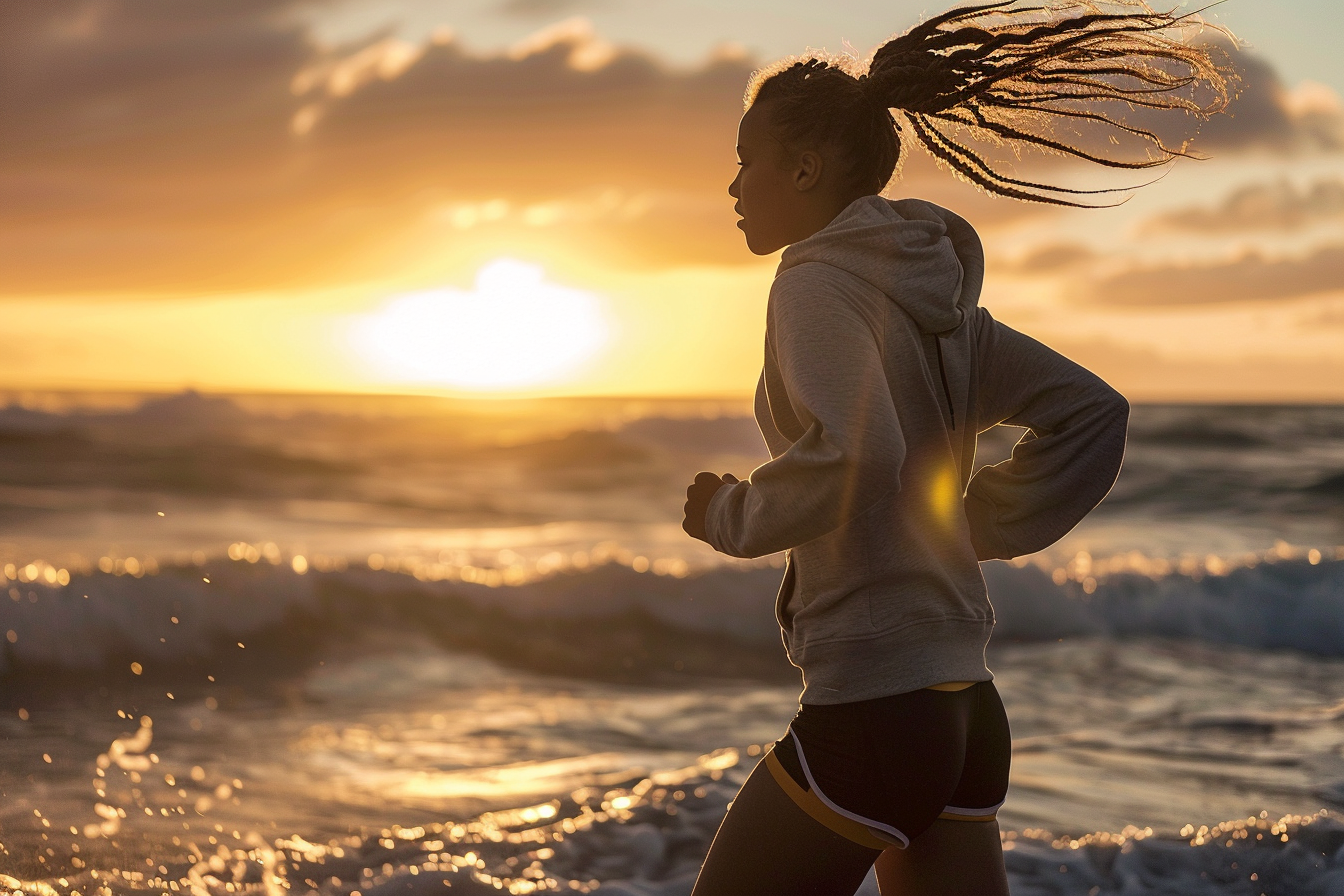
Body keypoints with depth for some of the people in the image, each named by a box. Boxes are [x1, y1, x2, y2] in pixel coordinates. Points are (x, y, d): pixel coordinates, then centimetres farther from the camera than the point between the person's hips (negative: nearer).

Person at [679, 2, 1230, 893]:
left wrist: (732, 514, -12)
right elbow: (1093, 414, 16)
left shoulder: (818, 283, -12)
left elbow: (856, 457, -29)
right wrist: (979, 530, 12)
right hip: (964, 710, 9)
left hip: (867, 712, -8)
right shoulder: (931, 294, 13)